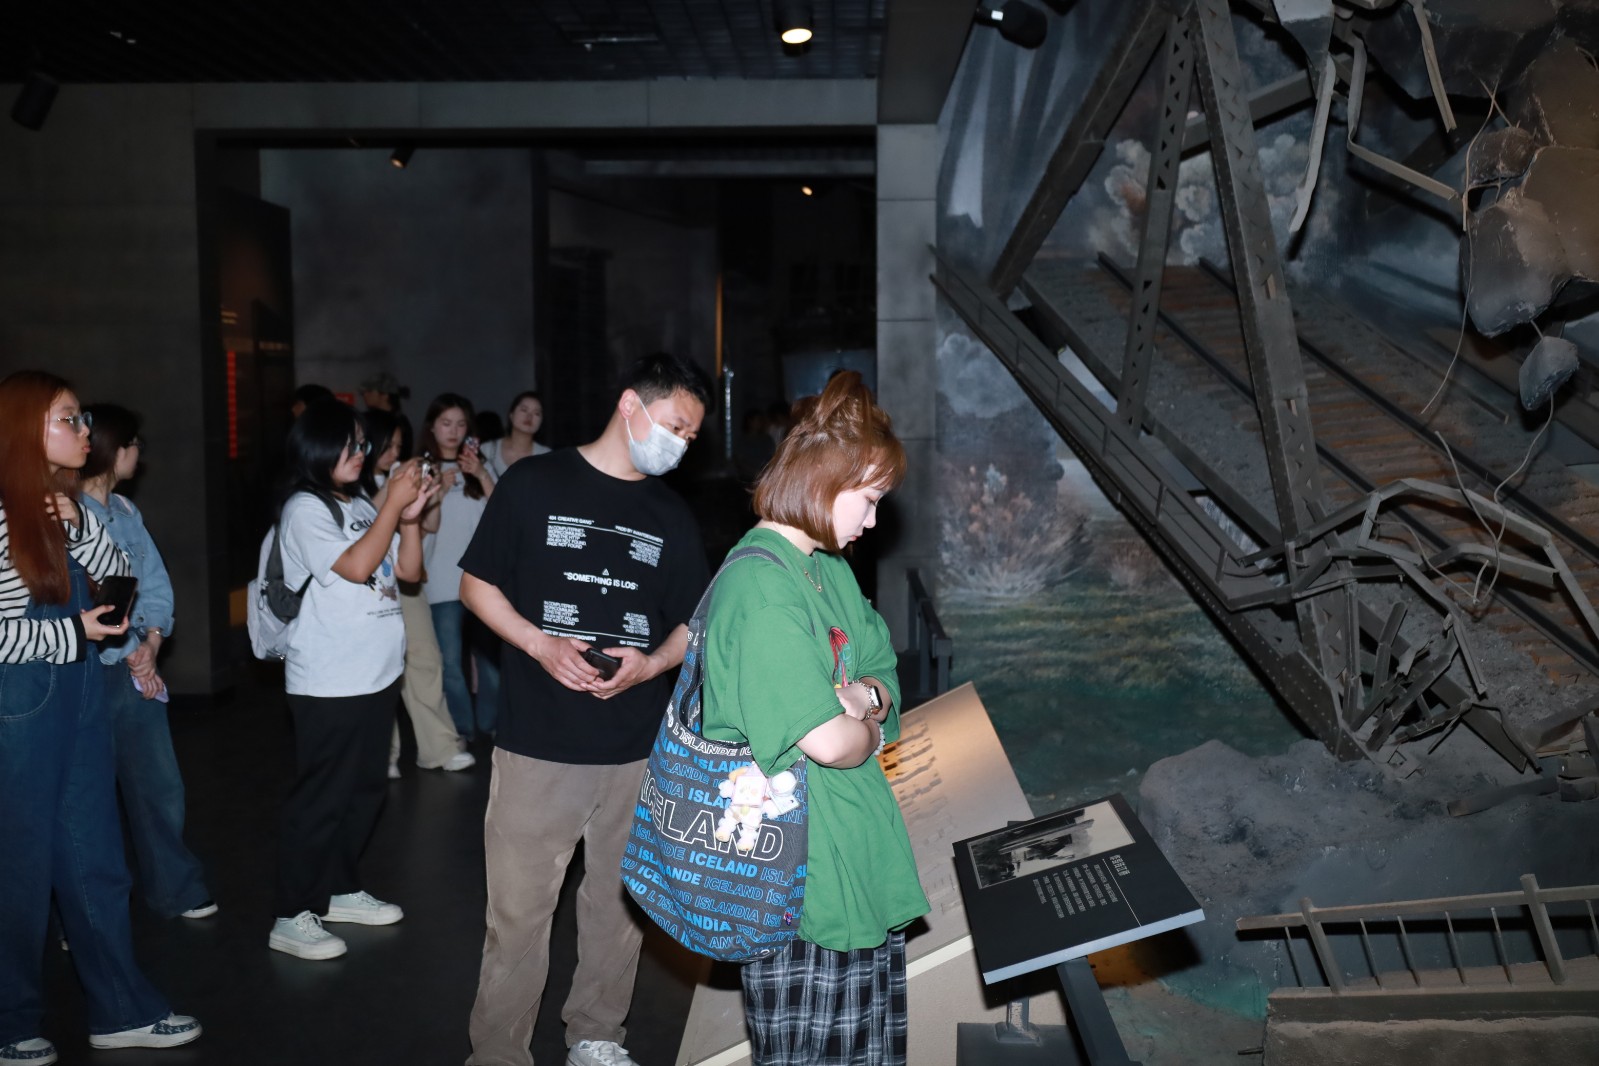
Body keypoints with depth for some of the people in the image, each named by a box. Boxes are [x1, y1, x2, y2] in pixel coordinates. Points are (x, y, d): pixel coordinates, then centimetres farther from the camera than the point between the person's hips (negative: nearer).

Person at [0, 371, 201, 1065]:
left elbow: (117, 575, 5)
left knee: (94, 857, 13)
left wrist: (76, 524, -10)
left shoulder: (62, 504, 10)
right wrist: (72, 631, -14)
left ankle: (121, 1010, 24)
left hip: (78, 697, 8)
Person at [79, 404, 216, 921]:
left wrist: (151, 642, -5)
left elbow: (155, 581, 10)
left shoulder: (126, 510, 12)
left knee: (161, 784, 12)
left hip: (137, 667, 7)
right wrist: (127, 653, -10)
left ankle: (175, 890, 25)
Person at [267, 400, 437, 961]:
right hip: (328, 683, -8)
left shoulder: (362, 506, 10)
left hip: (376, 675, 8)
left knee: (363, 791, 16)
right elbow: (357, 567, -21)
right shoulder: (304, 510, -11)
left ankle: (340, 890, 31)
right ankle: (293, 918, 9)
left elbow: (408, 569, 10)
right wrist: (393, 503, -17)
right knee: (319, 799, -2)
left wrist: (411, 516, -5)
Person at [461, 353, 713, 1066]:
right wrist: (538, 644, -13)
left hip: (638, 752, 4)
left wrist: (649, 664, -8)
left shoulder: (673, 518, 10)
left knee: (619, 903, 14)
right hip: (537, 745, -3)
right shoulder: (534, 484, -1)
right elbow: (476, 584, 2)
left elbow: (691, 624, 13)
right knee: (518, 910, 1)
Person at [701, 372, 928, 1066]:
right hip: (804, 881, -10)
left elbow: (884, 671, 16)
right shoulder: (763, 583, -22)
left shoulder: (830, 568, 11)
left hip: (862, 866, 10)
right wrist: (868, 730, -5)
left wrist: (865, 696, -7)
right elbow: (826, 741, -28)